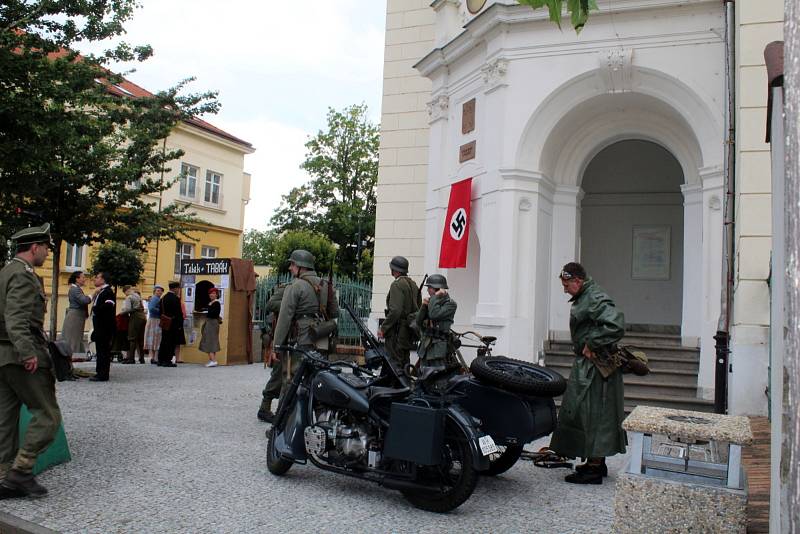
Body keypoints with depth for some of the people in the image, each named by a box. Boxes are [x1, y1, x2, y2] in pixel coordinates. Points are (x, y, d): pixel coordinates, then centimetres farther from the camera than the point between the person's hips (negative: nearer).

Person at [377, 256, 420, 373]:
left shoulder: (397, 285, -14)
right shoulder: (413, 284, 13)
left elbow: (395, 310, -23)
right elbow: (418, 308, 17)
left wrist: (383, 328, -17)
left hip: (397, 330, -9)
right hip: (409, 330, 9)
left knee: (395, 363, -5)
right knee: (405, 362, 16)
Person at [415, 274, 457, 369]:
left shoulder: (450, 304, -7)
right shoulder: (431, 302, 15)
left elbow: (434, 314, -24)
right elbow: (419, 322, 11)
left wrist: (436, 297, -12)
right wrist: (424, 306, -3)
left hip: (439, 348, -7)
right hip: (425, 345, 7)